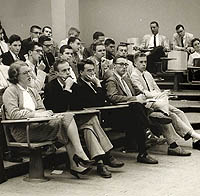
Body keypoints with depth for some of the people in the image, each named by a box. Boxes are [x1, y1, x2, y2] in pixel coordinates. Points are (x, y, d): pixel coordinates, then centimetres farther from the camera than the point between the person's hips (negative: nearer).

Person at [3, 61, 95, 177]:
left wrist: (44, 114, -6)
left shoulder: (33, 91, 27)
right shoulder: (11, 91, 2)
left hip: (36, 125, 7)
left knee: (68, 117, -16)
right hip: (22, 130, -7)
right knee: (61, 123, -25)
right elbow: (13, 114, -12)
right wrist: (35, 114, -18)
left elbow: (42, 110, 19)